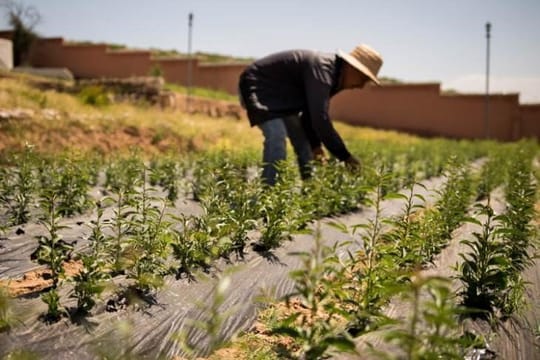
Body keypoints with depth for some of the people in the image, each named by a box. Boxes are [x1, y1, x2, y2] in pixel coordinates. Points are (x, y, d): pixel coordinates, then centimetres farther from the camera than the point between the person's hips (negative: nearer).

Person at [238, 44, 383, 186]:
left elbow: (313, 112, 7)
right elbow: (320, 118, -37)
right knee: (277, 138, -26)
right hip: (259, 85, -10)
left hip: (281, 93, 10)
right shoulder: (321, 68, -31)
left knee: (303, 138, 10)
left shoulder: (333, 73, -1)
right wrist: (345, 156, -32)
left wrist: (315, 145, -2)